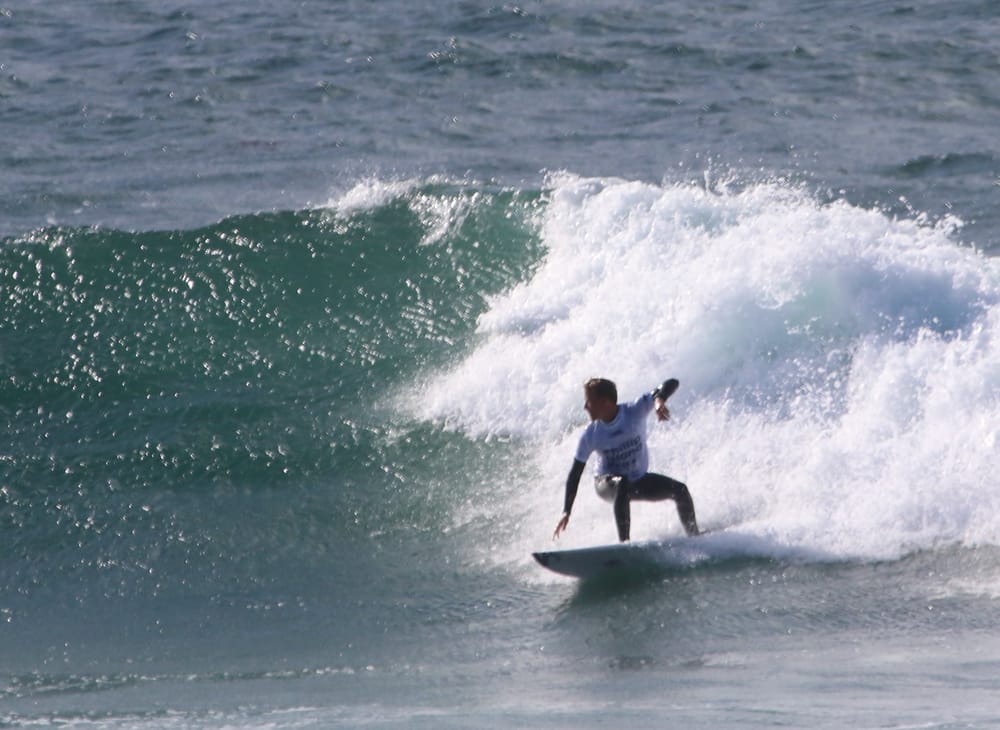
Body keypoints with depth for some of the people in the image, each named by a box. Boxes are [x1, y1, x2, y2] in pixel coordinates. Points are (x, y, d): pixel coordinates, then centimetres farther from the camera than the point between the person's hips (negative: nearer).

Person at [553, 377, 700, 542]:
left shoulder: (635, 410, -21)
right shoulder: (590, 435, -19)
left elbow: (672, 384, -25)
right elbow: (575, 474, -11)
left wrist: (659, 401, -48)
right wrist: (566, 512, -15)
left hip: (639, 481, 2)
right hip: (606, 483, -2)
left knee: (680, 490, -14)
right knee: (622, 484, -37)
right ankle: (624, 542, -39)